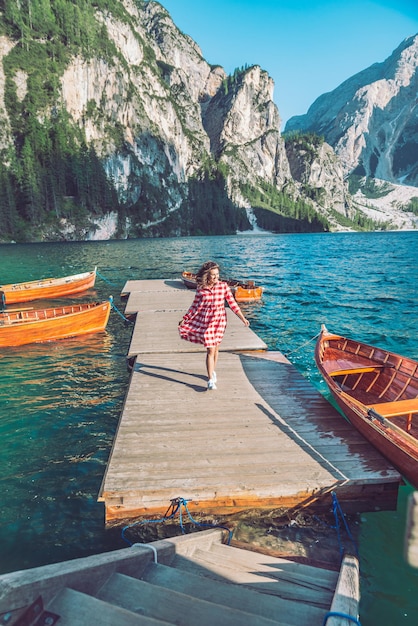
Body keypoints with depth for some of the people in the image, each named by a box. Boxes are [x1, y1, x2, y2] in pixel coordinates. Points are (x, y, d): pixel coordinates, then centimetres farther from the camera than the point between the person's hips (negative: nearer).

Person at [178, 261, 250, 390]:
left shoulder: (223, 286, -6)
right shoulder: (200, 289, -6)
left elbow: (232, 303, -2)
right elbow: (195, 307, 2)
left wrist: (243, 318, -5)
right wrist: (184, 320, 3)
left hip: (219, 321, 2)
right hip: (206, 321, -1)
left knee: (215, 348, 14)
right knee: (210, 350, -6)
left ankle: (212, 371, 37)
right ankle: (211, 379, 1)